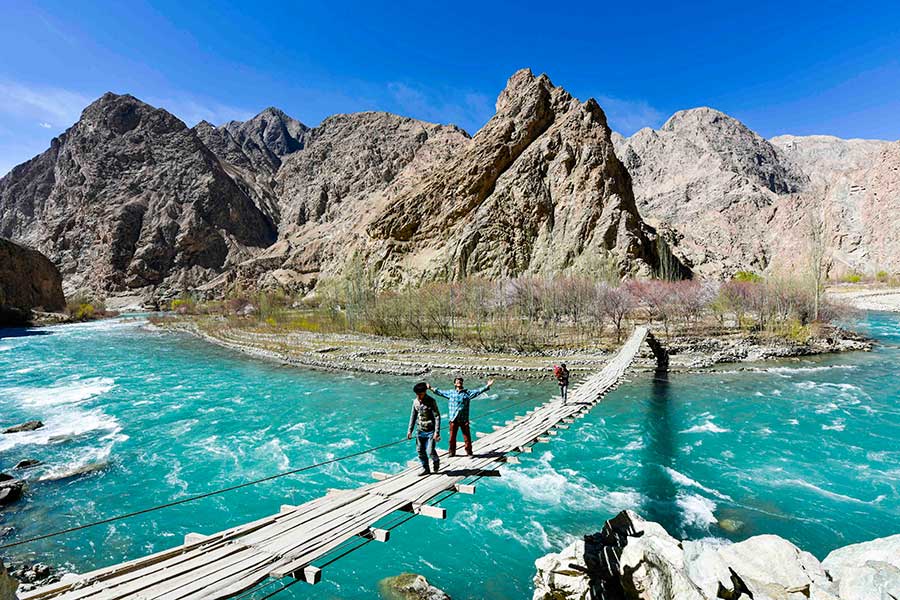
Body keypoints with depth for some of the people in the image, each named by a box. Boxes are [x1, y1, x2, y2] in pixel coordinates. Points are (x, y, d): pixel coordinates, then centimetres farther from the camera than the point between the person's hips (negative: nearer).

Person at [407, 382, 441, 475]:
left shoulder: (431, 401, -14)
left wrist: (437, 432, -19)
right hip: (419, 431, 5)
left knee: (430, 451, -8)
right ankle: (425, 468, 27)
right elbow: (413, 416, 11)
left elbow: (437, 417, -14)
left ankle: (436, 461, 24)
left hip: (430, 431, -5)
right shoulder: (415, 401, 2)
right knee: (420, 451, 8)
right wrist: (410, 430, 9)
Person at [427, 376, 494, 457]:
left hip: (464, 419, -1)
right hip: (453, 419, 1)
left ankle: (469, 452, 16)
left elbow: (478, 391, -3)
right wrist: (431, 389, 22)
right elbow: (440, 392, 19)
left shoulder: (467, 392, 3)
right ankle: (452, 452, 25)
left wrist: (487, 386, -12)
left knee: (467, 437, 2)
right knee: (452, 437, 9)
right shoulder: (450, 393, 8)